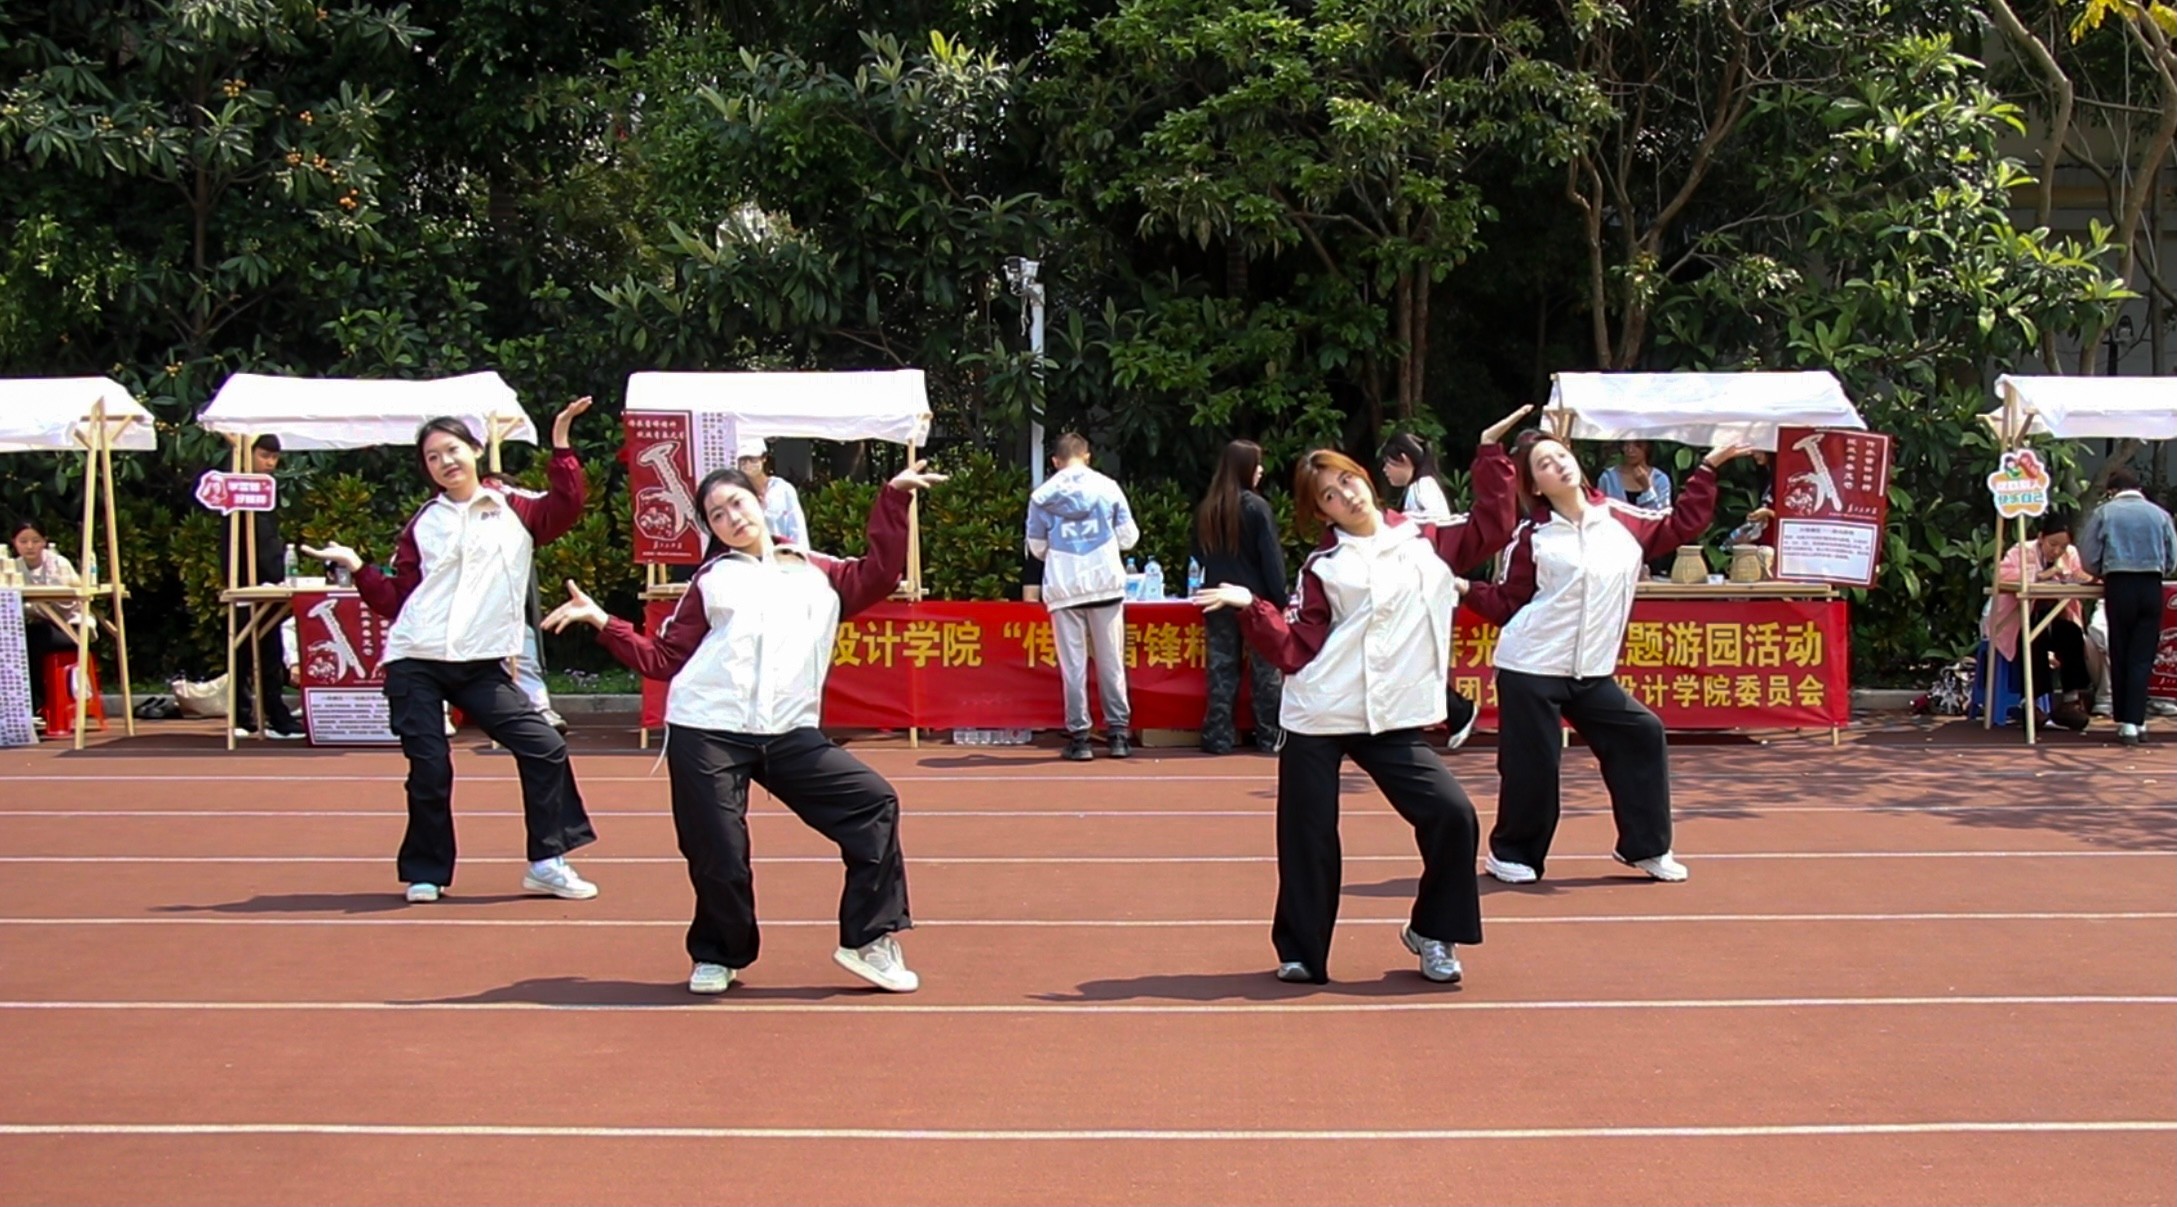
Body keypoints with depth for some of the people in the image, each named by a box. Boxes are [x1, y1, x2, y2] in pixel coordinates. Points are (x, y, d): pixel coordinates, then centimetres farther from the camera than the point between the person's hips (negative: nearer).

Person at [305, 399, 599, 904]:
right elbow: (396, 598, 11)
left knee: (544, 748, -8)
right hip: (415, 664, 0)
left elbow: (566, 508, -9)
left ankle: (547, 863, 5)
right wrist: (356, 567, -1)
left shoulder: (514, 509, 7)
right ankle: (426, 874, 16)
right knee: (429, 771, -2)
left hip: (483, 667, 0)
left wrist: (561, 447, -13)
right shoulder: (422, 525, 11)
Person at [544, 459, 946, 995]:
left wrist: (893, 499, 2)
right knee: (719, 854, -4)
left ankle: (869, 942, 0)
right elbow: (663, 659, 10)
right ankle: (717, 956, 24)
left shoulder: (817, 572, 18)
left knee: (874, 803, -9)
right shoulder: (710, 580, 13)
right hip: (706, 733, -2)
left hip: (790, 734, 2)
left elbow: (878, 576, 3)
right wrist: (602, 622, 2)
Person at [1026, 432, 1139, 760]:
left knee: (1073, 665, 4)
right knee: (1111, 662, 8)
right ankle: (1117, 733, 9)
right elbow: (1128, 538, 1)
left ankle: (1078, 736, 2)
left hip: (1064, 587, 0)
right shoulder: (1107, 487, -1)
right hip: (1106, 584, 0)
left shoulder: (1042, 496, 0)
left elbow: (1037, 548, 3)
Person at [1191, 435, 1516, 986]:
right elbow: (1297, 650, -1)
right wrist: (1251, 607, -11)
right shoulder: (1323, 567, 4)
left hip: (1394, 720, 1)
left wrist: (1491, 454, 10)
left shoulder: (1427, 541, 11)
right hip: (1318, 718, -1)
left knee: (1453, 815, -10)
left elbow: (1496, 522, 15)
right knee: (1309, 835, 0)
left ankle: (1432, 931, 11)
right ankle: (1300, 951, 18)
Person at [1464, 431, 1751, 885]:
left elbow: (1682, 525, 15)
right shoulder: (1532, 537, -4)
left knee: (1641, 734, 3)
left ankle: (1645, 847, 16)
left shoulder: (1623, 519, 6)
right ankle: (1510, 853, 20)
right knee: (1532, 764, -3)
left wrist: (1707, 470, 13)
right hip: (1529, 669, -5)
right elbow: (1507, 604, 0)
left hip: (1591, 673, 5)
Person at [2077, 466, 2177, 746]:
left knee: (2120, 657, 8)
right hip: (2152, 587, 1)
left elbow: (2088, 557, 1)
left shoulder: (2104, 512, 3)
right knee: (2142, 657, 2)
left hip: (2119, 586, -1)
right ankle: (2135, 721, -4)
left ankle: (2124, 721, 10)